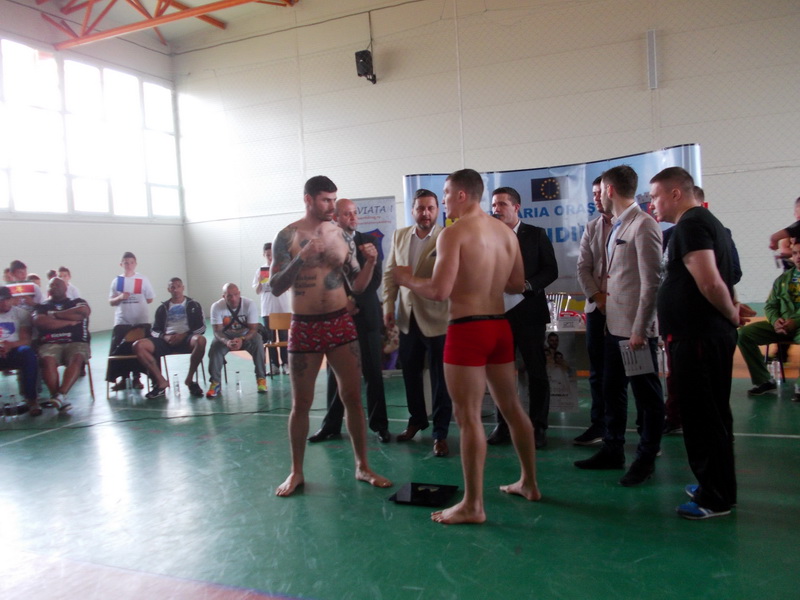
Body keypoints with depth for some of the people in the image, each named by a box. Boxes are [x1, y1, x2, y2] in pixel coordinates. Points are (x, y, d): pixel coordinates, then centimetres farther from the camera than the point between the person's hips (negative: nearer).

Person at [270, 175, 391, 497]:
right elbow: (276, 287, -10)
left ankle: (362, 466, 19)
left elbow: (357, 285, 8)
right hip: (305, 326, -3)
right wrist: (302, 257, -23)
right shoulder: (288, 236, -5)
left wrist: (370, 262, -11)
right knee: (301, 403, 7)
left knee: (353, 396, 5)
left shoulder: (342, 236, 5)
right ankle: (296, 472, 23)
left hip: (341, 323, 3)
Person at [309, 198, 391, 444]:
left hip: (365, 315, 0)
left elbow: (376, 277, -1)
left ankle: (379, 425, 13)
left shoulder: (368, 242, 6)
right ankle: (332, 425, 18)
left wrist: (356, 302, -11)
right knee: (335, 373, 7)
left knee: (372, 372, 3)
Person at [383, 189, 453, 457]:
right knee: (410, 374, 17)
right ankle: (416, 420, 37)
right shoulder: (399, 236, 8)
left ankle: (440, 433, 17)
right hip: (407, 317, 5)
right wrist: (388, 305, 5)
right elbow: (390, 273, 12)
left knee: (440, 379, 4)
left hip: (436, 317, -5)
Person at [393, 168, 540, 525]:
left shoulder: (454, 233, -12)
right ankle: (529, 483, 33)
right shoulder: (506, 231, 9)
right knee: (511, 407, 19)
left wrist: (407, 279, -1)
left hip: (467, 329, -7)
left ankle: (472, 505, 5)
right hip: (500, 325, 8)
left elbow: (439, 291, -18)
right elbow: (518, 284, 14)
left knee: (468, 417, -2)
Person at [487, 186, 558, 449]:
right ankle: (503, 425, 19)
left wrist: (527, 285, -17)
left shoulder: (536, 234, 3)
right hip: (498, 313, 3)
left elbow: (551, 270, -1)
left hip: (528, 313, -2)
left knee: (536, 373, 4)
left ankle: (538, 427, 14)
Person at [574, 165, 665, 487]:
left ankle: (646, 459, 19)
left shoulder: (643, 225, -14)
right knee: (612, 390, 16)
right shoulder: (616, 226, 13)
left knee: (647, 395, 6)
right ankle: (613, 451, 30)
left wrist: (640, 329, -18)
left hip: (635, 328, -9)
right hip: (615, 325, 9)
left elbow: (651, 282, -18)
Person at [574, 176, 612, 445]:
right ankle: (599, 425, 19)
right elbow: (583, 268, 9)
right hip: (597, 307, 5)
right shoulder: (591, 228, 13)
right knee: (598, 371, 9)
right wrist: (597, 296, -5)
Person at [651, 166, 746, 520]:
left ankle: (716, 498, 10)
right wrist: (732, 311, 11)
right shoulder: (706, 221, 17)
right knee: (710, 414, 18)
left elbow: (710, 282, -25)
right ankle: (715, 486, 31)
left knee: (703, 417, -1)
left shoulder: (690, 226, -16)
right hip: (707, 334, 10)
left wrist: (731, 315, -10)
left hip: (697, 337, -10)